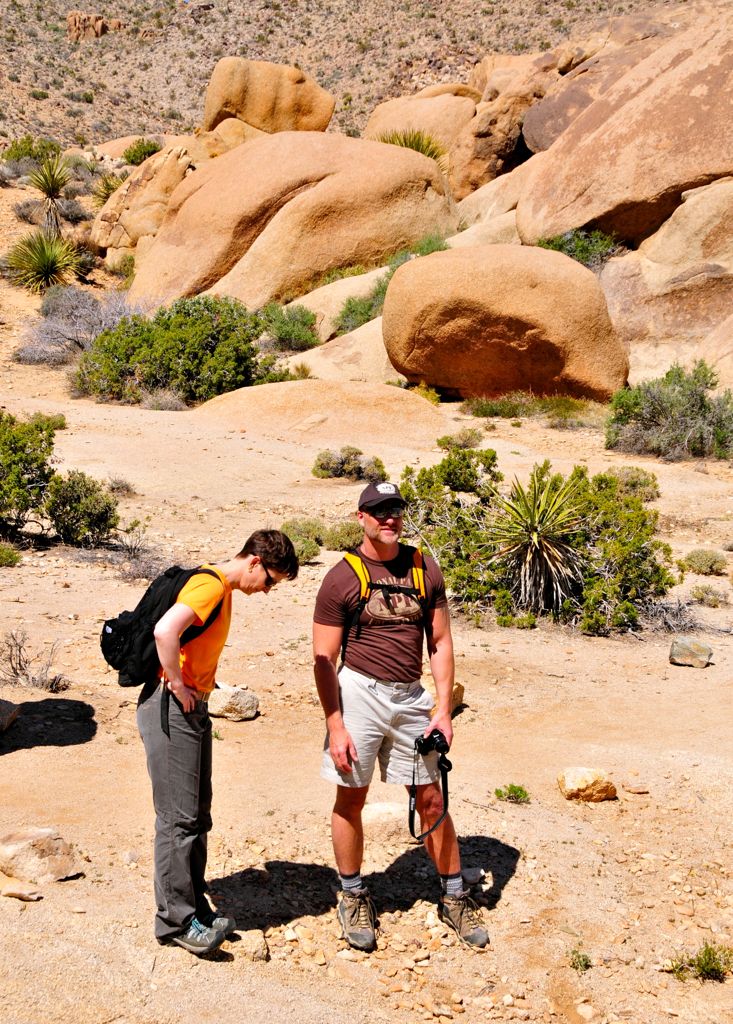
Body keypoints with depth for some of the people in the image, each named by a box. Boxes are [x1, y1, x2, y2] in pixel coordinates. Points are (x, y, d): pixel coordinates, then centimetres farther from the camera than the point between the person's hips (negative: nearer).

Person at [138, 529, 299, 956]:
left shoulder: (222, 590, 15)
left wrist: (202, 685, 13)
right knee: (179, 819, -4)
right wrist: (178, 686, -22)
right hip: (171, 709, -10)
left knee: (197, 816, 14)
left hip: (193, 709, 10)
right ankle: (176, 920, 4)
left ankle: (194, 908, 24)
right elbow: (165, 631, -33)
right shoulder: (211, 586, -17)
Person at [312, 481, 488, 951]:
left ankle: (454, 896, 22)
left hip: (411, 698, 3)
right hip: (359, 694, -2)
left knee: (431, 800, 8)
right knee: (350, 801, 6)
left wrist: (444, 710, 0)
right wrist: (335, 727, -11)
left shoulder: (425, 569, 4)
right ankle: (354, 897, 25)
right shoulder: (342, 578, -5)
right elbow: (324, 660, -5)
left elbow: (441, 643, 8)